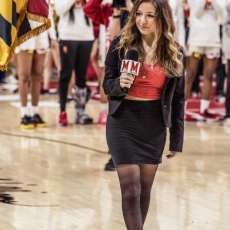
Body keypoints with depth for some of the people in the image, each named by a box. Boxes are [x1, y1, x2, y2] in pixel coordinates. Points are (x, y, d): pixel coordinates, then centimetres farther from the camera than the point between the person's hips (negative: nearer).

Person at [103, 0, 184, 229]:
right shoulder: (121, 44, -4)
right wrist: (120, 84, -22)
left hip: (154, 126, 2)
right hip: (123, 122, -2)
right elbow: (107, 85, 1)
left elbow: (178, 98, 5)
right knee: (131, 190, -9)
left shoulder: (173, 52, 1)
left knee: (145, 189, 9)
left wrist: (176, 138, 5)